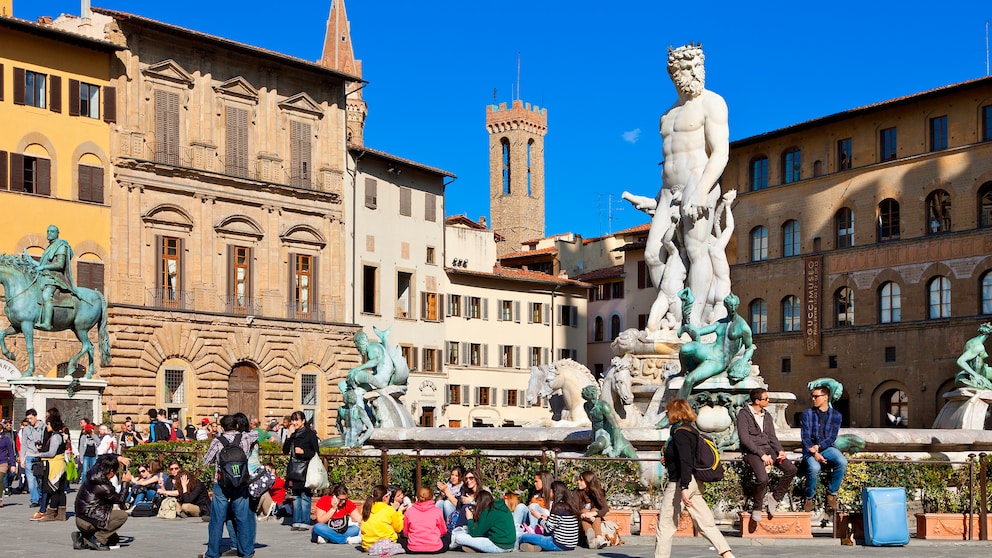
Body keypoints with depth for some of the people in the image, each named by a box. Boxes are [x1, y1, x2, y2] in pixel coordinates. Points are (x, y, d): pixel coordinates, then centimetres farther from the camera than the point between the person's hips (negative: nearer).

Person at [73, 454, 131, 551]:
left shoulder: (93, 475, -1)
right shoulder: (104, 488, -23)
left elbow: (99, 459, 22)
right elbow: (120, 499, -6)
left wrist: (117, 459, 16)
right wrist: (125, 482, 3)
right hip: (88, 522, -9)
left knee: (113, 539, 18)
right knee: (122, 515, -11)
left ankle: (82, 538, 7)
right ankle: (97, 539, -9)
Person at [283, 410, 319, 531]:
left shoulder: (310, 434, -4)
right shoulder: (293, 434, 13)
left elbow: (316, 452, -4)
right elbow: (285, 450, 8)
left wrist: (303, 452, -18)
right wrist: (289, 436, 0)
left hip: (305, 470, -6)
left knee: (305, 496, -5)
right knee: (295, 496, 8)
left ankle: (305, 522, -2)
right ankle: (297, 521, 12)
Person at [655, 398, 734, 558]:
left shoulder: (680, 432, -14)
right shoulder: (692, 431, 13)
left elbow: (686, 461, -22)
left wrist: (684, 488, -26)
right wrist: (669, 460, 23)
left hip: (680, 483, -9)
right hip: (694, 483, 9)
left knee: (665, 525, 1)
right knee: (705, 523, 6)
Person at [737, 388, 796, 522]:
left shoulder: (767, 416, 16)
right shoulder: (744, 414, -6)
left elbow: (772, 437, 16)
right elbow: (745, 439, -14)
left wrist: (780, 450, -5)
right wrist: (762, 455, -19)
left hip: (767, 449, 7)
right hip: (751, 451, -7)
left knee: (791, 469, -15)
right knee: (763, 478, -31)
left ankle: (774, 497, 0)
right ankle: (756, 507, -6)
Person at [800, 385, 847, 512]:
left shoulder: (836, 415, 4)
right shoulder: (807, 414, 1)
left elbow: (832, 438, -2)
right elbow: (805, 437, -4)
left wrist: (818, 446, -20)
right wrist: (814, 453, -20)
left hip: (827, 447, 2)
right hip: (810, 449, -2)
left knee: (842, 462, -30)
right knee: (814, 467, -34)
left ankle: (831, 494, -10)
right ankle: (809, 497, -9)